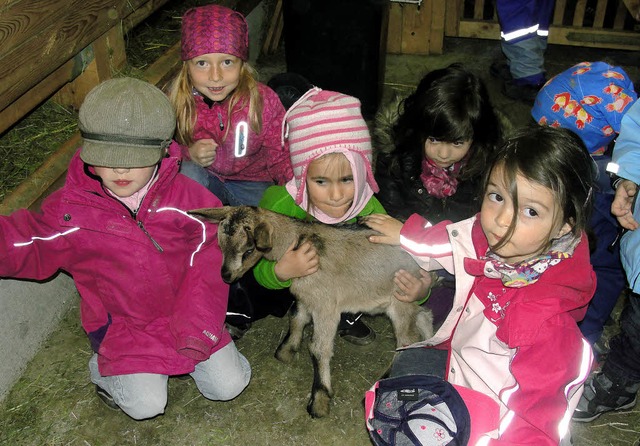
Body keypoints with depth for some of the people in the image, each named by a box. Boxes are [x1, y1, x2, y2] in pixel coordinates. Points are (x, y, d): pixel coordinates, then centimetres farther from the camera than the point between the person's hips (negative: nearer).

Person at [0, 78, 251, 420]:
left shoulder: (187, 198, -14)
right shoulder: (71, 209, -13)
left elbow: (205, 267, -10)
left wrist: (196, 329, -14)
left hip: (186, 312, 1)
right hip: (122, 324, -1)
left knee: (228, 385, -2)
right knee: (145, 405, -11)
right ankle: (103, 369, 19)